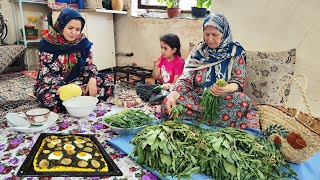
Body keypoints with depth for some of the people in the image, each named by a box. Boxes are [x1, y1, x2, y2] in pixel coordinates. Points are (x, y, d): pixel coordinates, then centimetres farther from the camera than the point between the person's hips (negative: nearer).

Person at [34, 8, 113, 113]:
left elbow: (89, 64, 0)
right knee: (47, 96, -38)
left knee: (107, 81, -15)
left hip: (76, 80, 4)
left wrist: (92, 79, -23)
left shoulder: (82, 41, -2)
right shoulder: (48, 44, -13)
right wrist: (60, 87, -37)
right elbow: (46, 73, -17)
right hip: (53, 84, -3)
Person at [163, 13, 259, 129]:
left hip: (224, 99, -1)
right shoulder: (198, 51, 4)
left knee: (242, 103, -34)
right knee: (167, 104, -24)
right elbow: (186, 79, -1)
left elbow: (239, 82, -2)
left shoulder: (236, 52, 0)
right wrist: (173, 94, -21)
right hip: (197, 98, 2)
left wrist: (226, 89, -26)